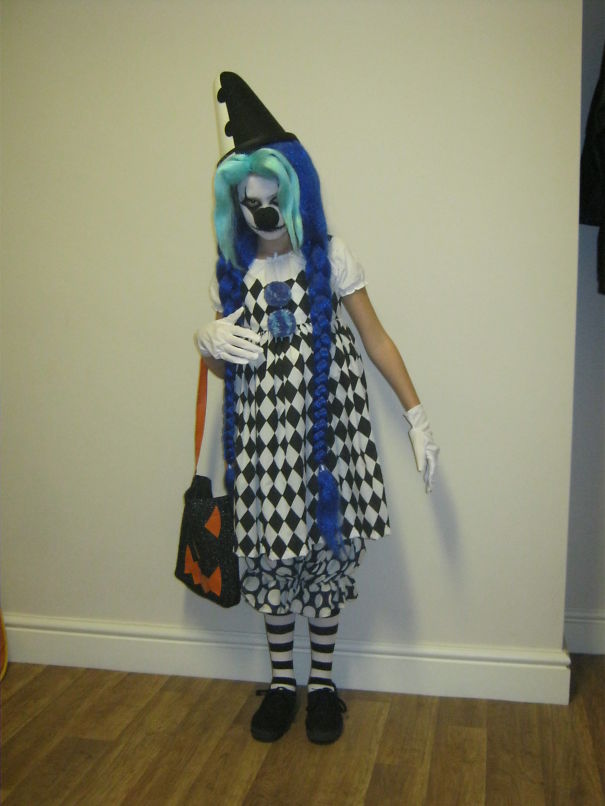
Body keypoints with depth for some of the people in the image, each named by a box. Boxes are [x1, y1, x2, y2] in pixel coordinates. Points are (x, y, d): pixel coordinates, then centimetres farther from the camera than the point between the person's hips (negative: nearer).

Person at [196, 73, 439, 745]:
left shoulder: (329, 257, -2)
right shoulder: (231, 272, 6)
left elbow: (376, 339, 0)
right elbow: (219, 368, 12)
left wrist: (417, 417, -5)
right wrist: (209, 342, -12)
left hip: (325, 428, -2)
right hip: (262, 433, 2)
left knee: (326, 551, 6)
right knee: (271, 555, 8)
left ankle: (322, 684, 25)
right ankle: (281, 684, 26)